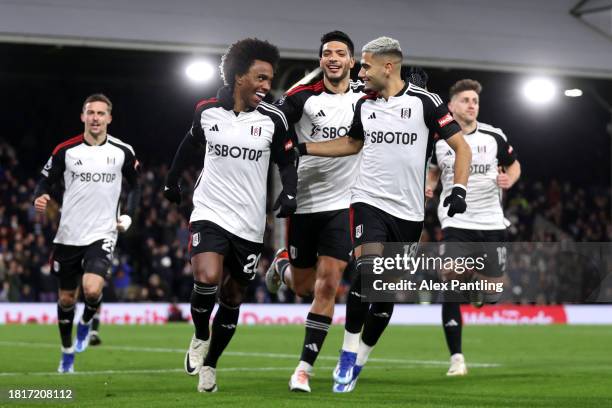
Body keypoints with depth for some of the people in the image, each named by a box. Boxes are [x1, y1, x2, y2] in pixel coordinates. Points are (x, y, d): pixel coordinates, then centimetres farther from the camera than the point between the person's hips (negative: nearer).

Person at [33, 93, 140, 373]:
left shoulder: (122, 152, 0)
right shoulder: (65, 150, -2)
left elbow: (134, 186, 14)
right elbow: (46, 181, 4)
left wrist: (128, 216, 1)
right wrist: (40, 197, -18)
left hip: (102, 235, -1)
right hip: (68, 235, 1)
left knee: (92, 290, -23)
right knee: (66, 298, 10)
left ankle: (86, 322, 12)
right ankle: (67, 352, 32)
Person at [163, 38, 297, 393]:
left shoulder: (272, 119, -4)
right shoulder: (207, 110, -3)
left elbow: (287, 161, 8)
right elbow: (192, 142, 18)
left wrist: (290, 194, -10)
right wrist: (173, 179, 27)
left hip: (250, 224, 1)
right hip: (210, 213, -1)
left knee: (232, 297, 10)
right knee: (208, 278, -25)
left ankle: (210, 364, 29)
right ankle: (200, 337, 3)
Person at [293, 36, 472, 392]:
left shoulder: (425, 102, -6)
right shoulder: (365, 105, 7)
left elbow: (461, 148, -3)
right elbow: (352, 144, 26)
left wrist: (459, 190, -16)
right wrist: (303, 148, 21)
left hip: (409, 212, -1)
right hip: (370, 201, 1)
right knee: (367, 270, -22)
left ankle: (358, 361, 22)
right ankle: (348, 352, -9)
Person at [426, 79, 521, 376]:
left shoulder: (494, 137, 0)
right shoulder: (438, 139, 1)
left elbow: (513, 164, 16)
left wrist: (509, 179, -7)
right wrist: (429, 186, -1)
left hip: (491, 222, 1)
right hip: (455, 222, -1)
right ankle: (456, 358, -9)